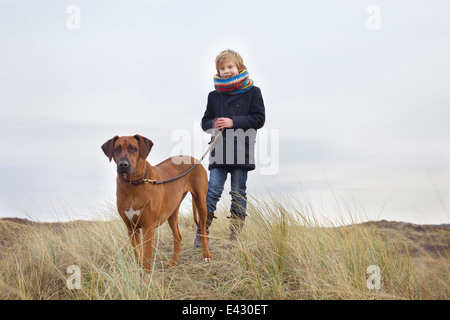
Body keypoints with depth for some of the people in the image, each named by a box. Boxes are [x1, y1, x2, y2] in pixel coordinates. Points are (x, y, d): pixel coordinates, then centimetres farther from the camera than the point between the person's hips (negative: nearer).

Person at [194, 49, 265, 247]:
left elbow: (259, 119, -3)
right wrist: (213, 124, -9)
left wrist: (233, 122, -13)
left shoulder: (252, 92, 5)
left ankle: (235, 236, 10)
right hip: (219, 150, 2)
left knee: (238, 193, 3)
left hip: (242, 150, -2)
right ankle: (201, 233, -3)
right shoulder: (214, 95, 13)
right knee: (213, 190, -7)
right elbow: (205, 121, 16)